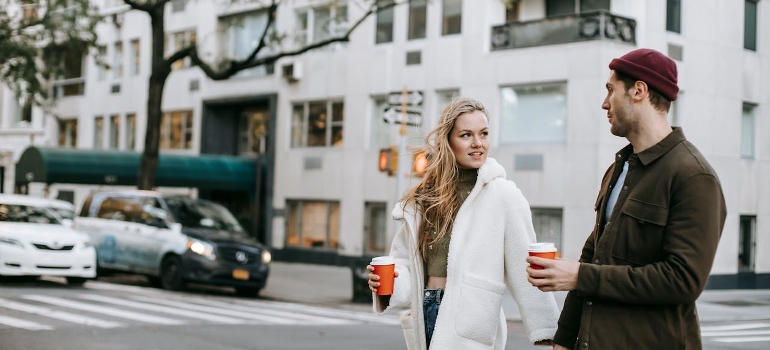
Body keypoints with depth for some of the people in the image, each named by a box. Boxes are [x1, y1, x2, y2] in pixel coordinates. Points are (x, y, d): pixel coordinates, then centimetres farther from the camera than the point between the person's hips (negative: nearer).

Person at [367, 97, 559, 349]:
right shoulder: (423, 198, 7)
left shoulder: (503, 194, -8)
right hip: (426, 315, 5)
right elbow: (406, 261, 13)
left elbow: (524, 271, -11)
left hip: (470, 328, -5)